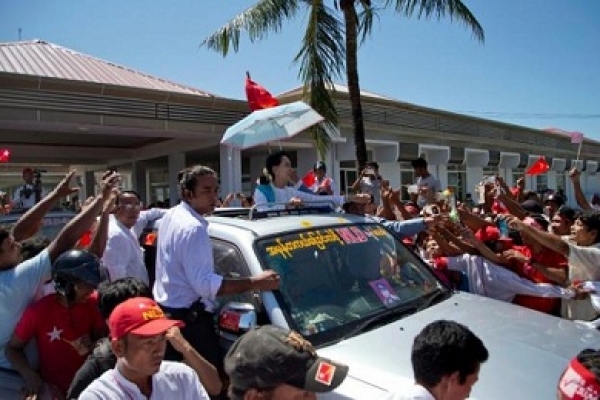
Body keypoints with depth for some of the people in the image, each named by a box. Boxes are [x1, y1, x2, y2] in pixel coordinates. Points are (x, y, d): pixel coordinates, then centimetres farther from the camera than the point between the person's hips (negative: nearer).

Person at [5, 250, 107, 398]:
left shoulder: (92, 303, -9)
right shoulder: (38, 311, -19)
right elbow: (12, 348, -5)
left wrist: (93, 344, -16)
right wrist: (29, 374, -18)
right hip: (54, 389, -2)